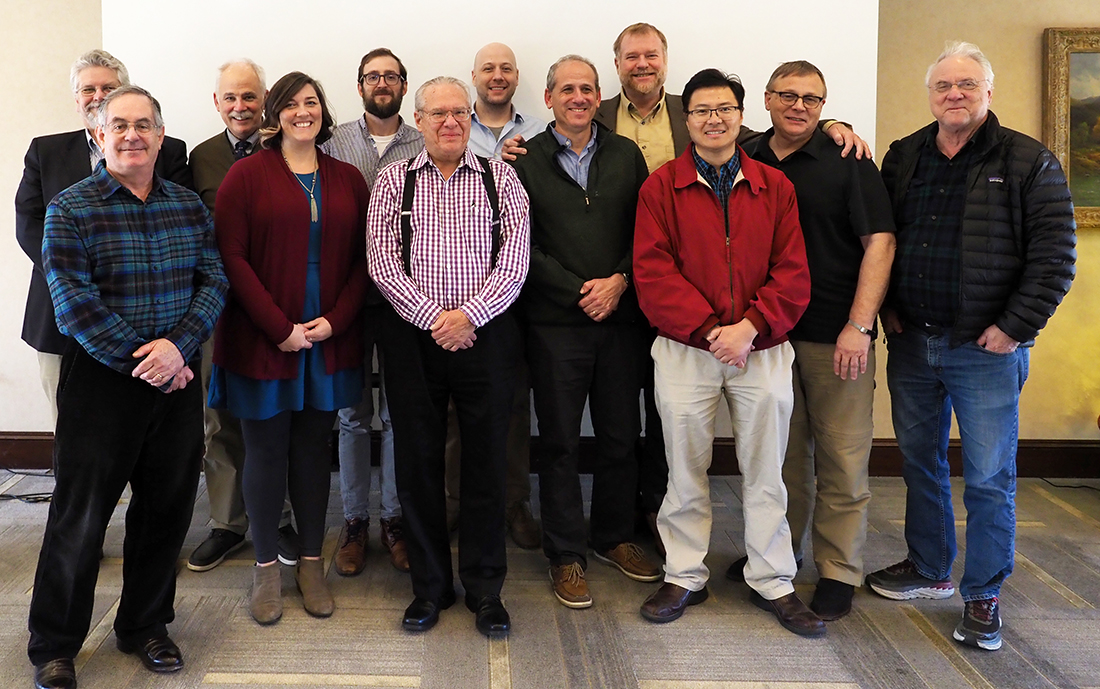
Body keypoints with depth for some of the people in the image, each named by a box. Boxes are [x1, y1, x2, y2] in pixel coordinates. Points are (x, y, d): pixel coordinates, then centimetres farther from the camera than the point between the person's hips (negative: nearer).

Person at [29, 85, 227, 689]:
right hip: (100, 379, -4)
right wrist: (143, 361, -14)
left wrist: (178, 345, -15)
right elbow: (74, 302, -12)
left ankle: (144, 627, 31)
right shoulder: (71, 208, -4)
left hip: (177, 377, 4)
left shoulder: (188, 205, 7)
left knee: (167, 507, 11)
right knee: (80, 515, 4)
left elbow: (214, 281, 1)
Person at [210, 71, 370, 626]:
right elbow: (232, 256, -7)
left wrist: (334, 320, -9)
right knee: (265, 450, 5)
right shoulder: (247, 174, -1)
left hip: (330, 339, 3)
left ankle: (311, 564, 22)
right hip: (261, 340, -2)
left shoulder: (348, 180, 8)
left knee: (312, 448, 10)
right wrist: (280, 327, -13)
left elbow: (363, 258, 6)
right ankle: (266, 569, 19)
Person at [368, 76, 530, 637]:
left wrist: (468, 314, -13)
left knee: (486, 460, 4)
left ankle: (485, 588, 19)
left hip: (486, 334, 0)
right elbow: (383, 263, -2)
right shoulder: (394, 181, 7)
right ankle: (430, 585, 22)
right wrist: (433, 317, -11)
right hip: (413, 336, 1)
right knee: (418, 461, 6)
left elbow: (514, 260, -2)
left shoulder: (500, 178, 6)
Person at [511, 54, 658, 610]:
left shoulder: (626, 155, 10)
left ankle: (614, 537, 28)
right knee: (560, 441, 4)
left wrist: (619, 282, -9)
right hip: (555, 321, -2)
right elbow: (522, 246, -4)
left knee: (621, 435, 9)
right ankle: (566, 554, 16)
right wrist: (580, 290, -10)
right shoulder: (526, 160, 2)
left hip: (621, 316, 3)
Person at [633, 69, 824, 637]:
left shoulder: (775, 186, 7)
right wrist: (709, 328, -15)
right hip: (685, 349, -1)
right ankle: (685, 576, 24)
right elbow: (653, 272, -6)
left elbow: (792, 272, 1)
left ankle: (772, 581, 24)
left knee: (764, 469, 9)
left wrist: (750, 326, -13)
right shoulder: (660, 187, 3)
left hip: (762, 348, 1)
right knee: (685, 469, 8)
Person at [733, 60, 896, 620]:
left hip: (835, 335, -3)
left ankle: (838, 572, 13)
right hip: (768, 331, 4)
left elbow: (879, 243, -7)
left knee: (842, 455, 1)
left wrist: (859, 326, -15)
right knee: (782, 447, 14)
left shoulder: (848, 162, -2)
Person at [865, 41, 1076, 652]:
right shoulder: (903, 158, 9)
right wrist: (887, 309, 5)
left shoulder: (1029, 162, -4)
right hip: (910, 344, 5)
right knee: (920, 463, 16)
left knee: (989, 479, 2)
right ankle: (929, 569, 33)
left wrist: (1014, 327, -14)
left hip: (985, 350, -4)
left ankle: (983, 596, 17)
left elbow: (1054, 255, -9)